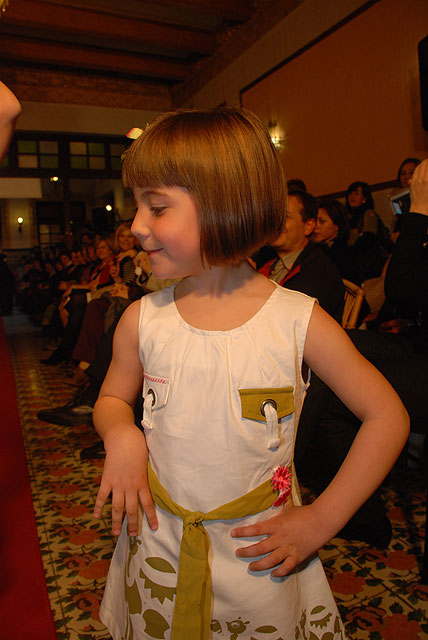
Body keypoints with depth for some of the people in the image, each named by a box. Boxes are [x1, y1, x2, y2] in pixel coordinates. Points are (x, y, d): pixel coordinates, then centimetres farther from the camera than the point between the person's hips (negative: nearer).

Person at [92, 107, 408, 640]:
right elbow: (112, 399, 8)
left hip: (260, 562, -2)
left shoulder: (299, 321, -17)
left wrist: (321, 520, -10)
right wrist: (120, 433, -15)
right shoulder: (142, 320, -9)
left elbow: (387, 416, -9)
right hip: (157, 552, 3)